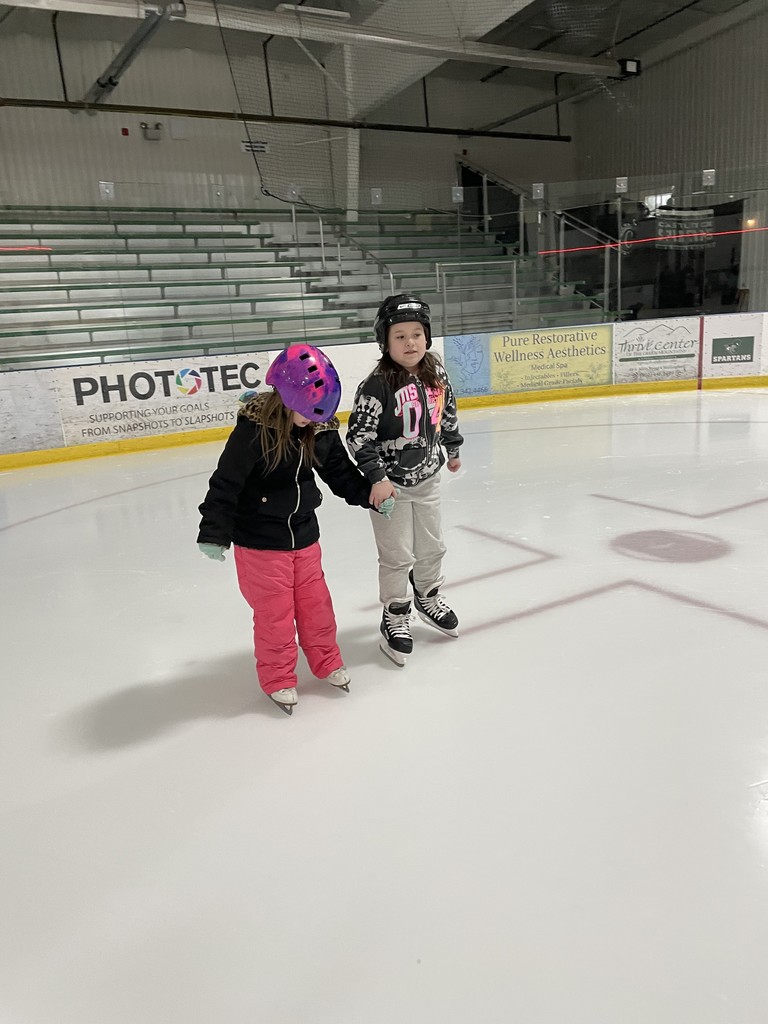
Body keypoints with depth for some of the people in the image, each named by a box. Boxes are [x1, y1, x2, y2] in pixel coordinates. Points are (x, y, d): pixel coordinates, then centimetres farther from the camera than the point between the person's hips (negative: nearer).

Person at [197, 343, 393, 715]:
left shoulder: (321, 428, -5)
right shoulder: (253, 430, -22)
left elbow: (340, 471, 9)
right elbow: (226, 484, -19)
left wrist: (371, 495, 1)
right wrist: (214, 533, -20)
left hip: (304, 536, 5)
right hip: (259, 542, -5)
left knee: (315, 603, 16)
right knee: (274, 612, 5)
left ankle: (326, 661, 37)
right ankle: (277, 678, 26)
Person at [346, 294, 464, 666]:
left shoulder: (436, 374, -2)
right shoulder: (376, 385, -20)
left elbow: (447, 414, 15)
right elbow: (358, 436, -20)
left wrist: (452, 449, 25)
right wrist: (377, 478, -24)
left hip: (427, 478, 6)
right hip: (390, 484, -6)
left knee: (432, 547, 20)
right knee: (398, 557, 3)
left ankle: (428, 598, 45)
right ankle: (395, 618, 24)